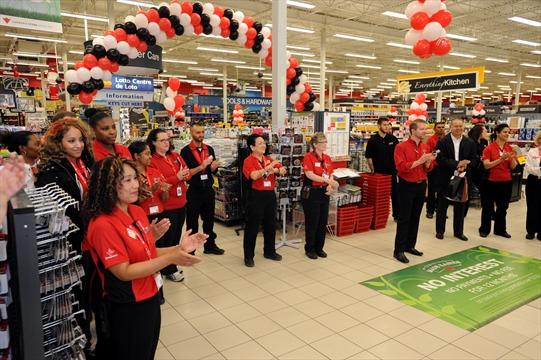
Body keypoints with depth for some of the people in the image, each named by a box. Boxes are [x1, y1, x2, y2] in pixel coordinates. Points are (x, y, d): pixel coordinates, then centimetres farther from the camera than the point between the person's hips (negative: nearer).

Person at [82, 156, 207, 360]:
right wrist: (170, 259, -30)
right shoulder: (103, 225, -24)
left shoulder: (138, 212, 1)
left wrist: (179, 249, -8)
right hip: (126, 310, -7)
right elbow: (124, 272, -24)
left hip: (150, 300, 8)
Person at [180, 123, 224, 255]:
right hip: (193, 191, -5)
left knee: (209, 219, 15)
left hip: (208, 190, 5)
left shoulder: (209, 149, 8)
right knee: (192, 221, 6)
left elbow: (213, 171, 9)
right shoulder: (185, 151, -8)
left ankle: (210, 245, 28)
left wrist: (214, 167, -13)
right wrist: (201, 167, -23)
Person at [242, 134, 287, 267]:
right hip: (256, 195, -6)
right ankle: (248, 256, 11)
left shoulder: (269, 159, 11)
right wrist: (267, 168, -26)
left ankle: (269, 251, 31)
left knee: (271, 224, 15)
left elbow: (284, 171, 4)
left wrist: (276, 170, -16)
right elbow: (254, 176, -25)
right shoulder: (248, 161, -8)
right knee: (252, 226, 0)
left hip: (270, 194, 7)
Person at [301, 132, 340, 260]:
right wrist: (327, 180, -27)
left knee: (323, 222, 11)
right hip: (311, 192, -6)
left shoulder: (327, 158, 9)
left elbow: (330, 175, 11)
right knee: (312, 222, 1)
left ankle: (319, 248, 25)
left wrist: (330, 186, -9)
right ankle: (310, 249, 16)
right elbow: (310, 175, -20)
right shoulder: (309, 156, -11)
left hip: (324, 192, 7)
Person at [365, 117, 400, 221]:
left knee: (395, 193, 9)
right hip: (379, 173, -2)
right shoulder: (373, 140, -7)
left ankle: (397, 214, 20)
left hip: (392, 172, 2)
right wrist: (373, 171, -4)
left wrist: (397, 167, 4)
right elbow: (369, 157, -4)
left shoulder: (393, 139, 2)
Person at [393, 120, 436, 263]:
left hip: (421, 185, 6)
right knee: (404, 218, -5)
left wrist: (428, 162, -12)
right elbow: (401, 167, -20)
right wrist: (419, 161, -23)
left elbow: (428, 169, 9)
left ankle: (410, 245, 23)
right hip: (407, 186, -6)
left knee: (415, 217, 11)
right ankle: (399, 250, 1)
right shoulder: (401, 146, -11)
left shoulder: (426, 147, 7)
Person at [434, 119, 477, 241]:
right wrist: (457, 164, -22)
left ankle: (458, 231, 24)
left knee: (460, 207, 11)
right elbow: (440, 160, -14)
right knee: (442, 206, 7)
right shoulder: (442, 142, -5)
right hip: (445, 179, -3)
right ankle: (440, 231, 19)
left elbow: (474, 160, 2)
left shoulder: (470, 143, 6)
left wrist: (464, 167, -17)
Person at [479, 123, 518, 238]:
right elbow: (486, 165, -15)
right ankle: (484, 229, 17)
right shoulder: (489, 148, -9)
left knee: (502, 207, 14)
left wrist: (512, 158, -15)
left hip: (506, 182, 4)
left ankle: (500, 229, 27)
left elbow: (513, 167, 3)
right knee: (488, 207, 5)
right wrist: (501, 159, -23)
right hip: (491, 182, -4)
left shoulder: (510, 148, 4)